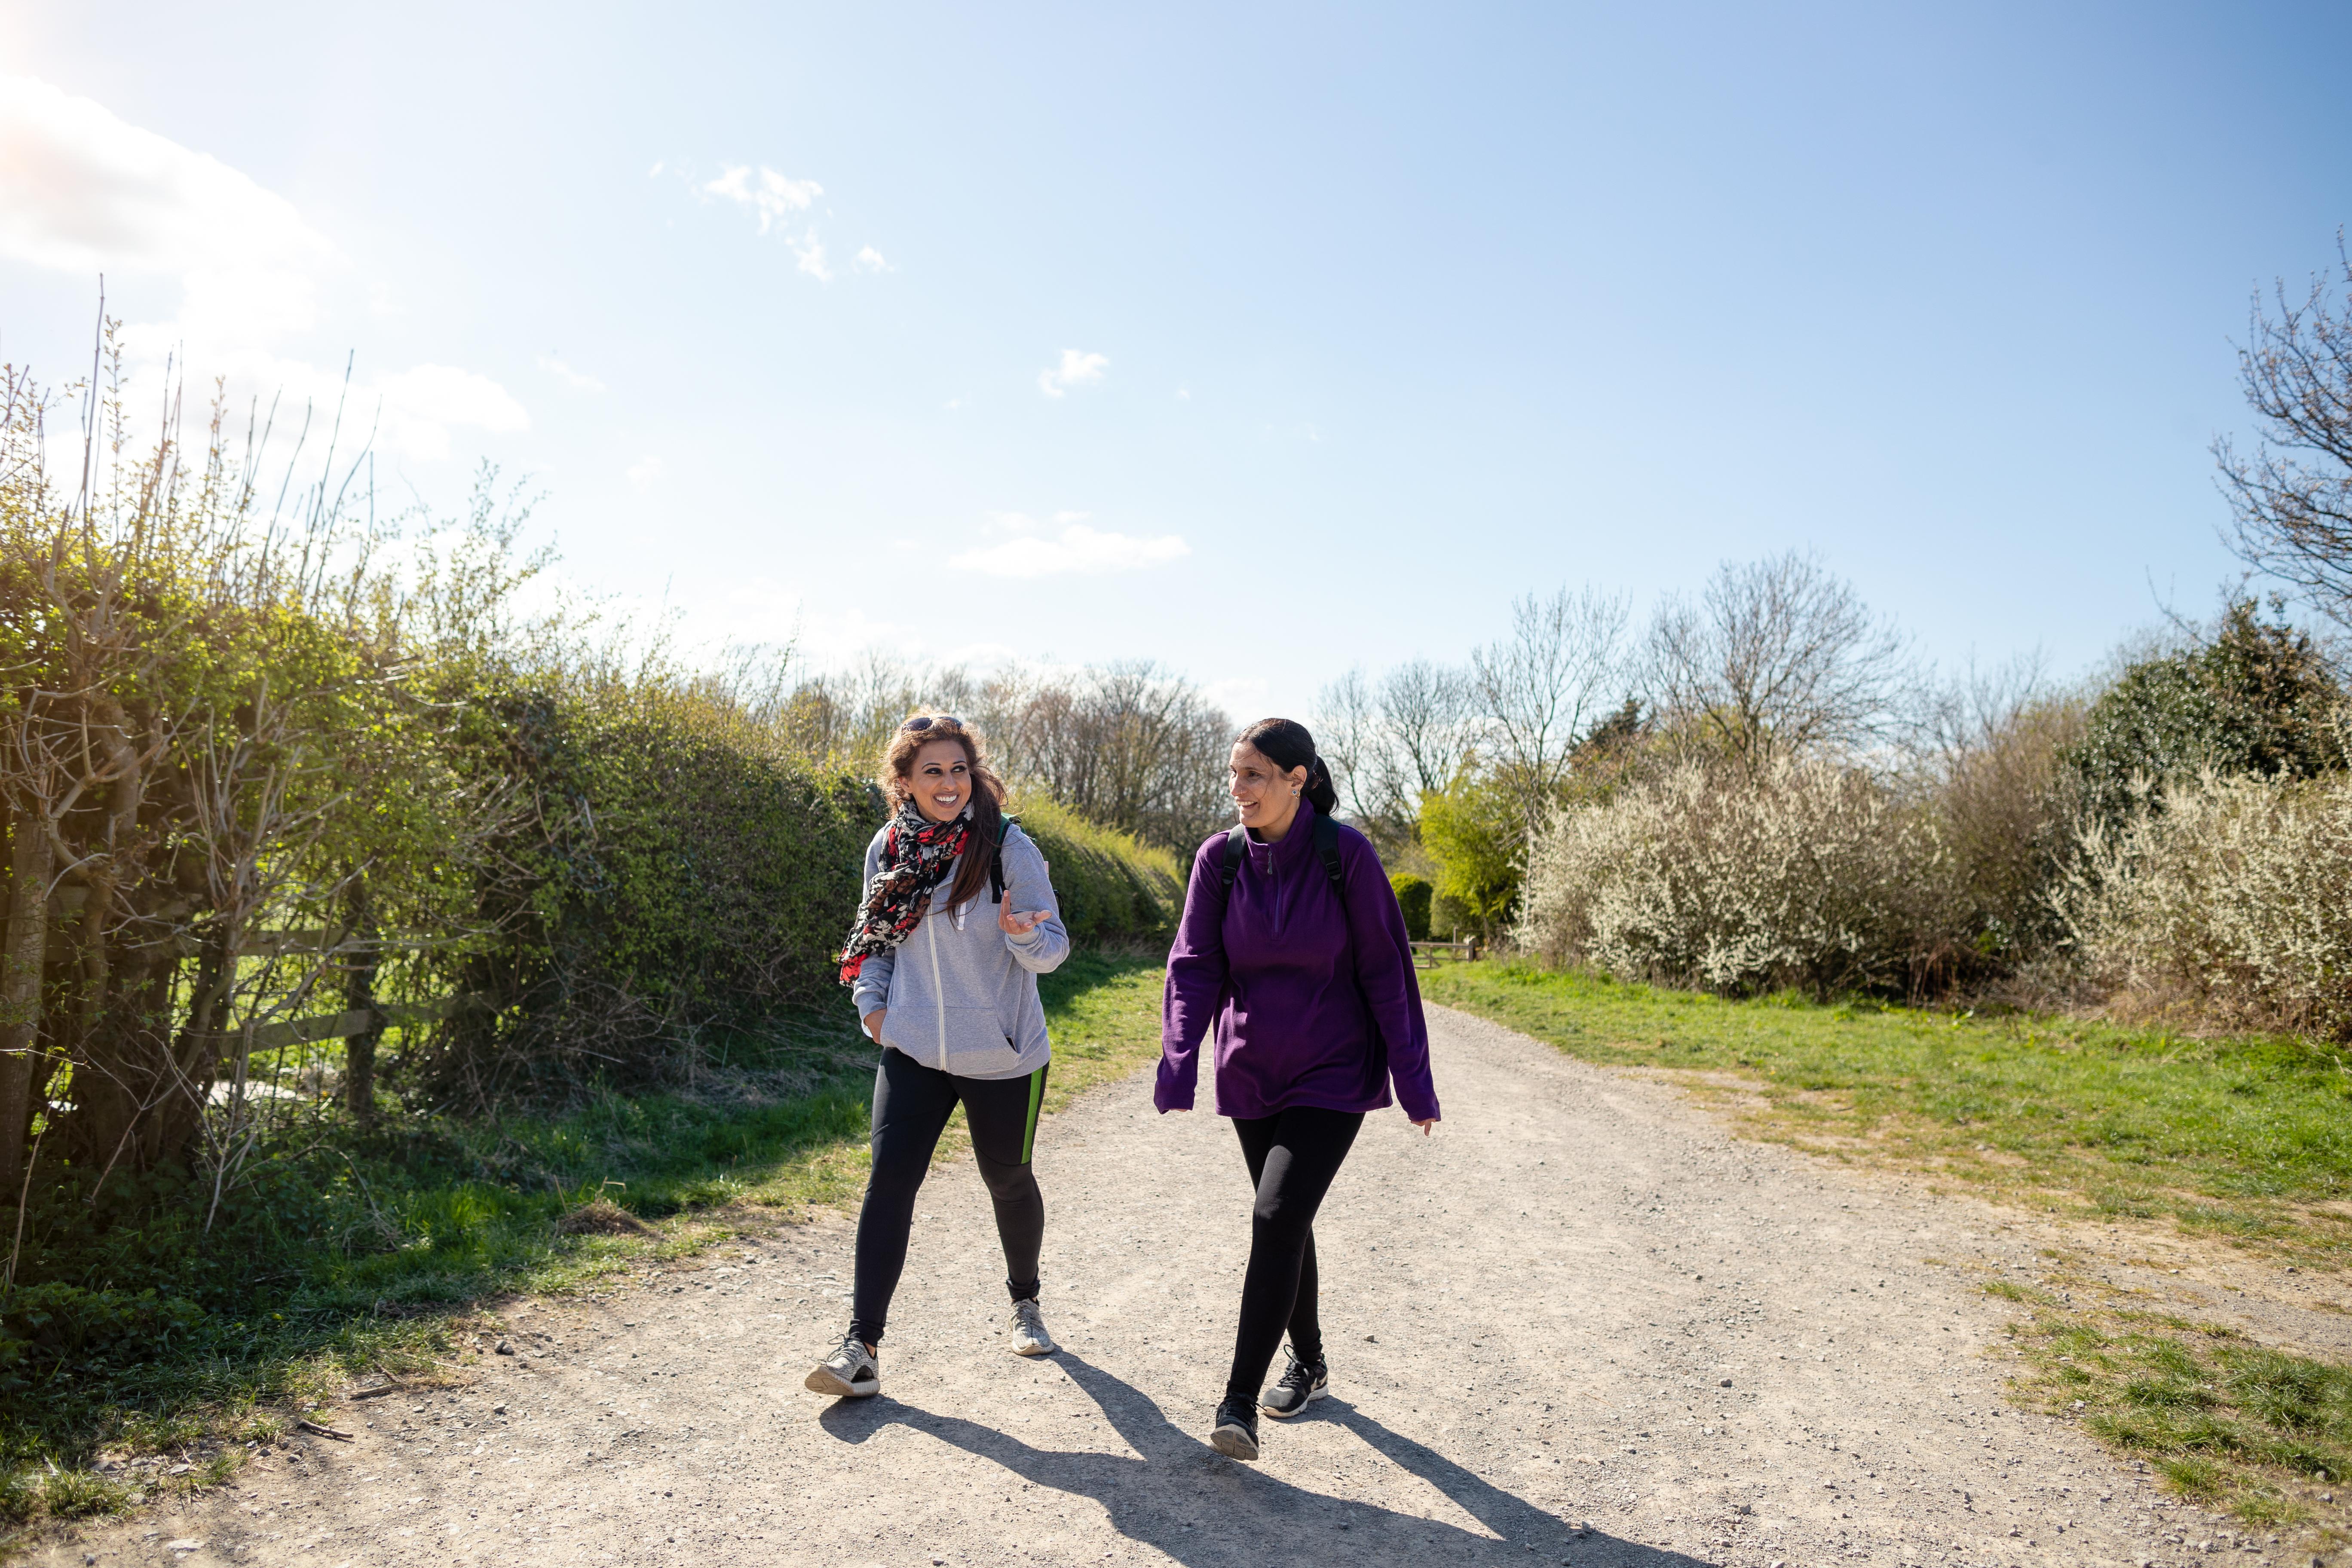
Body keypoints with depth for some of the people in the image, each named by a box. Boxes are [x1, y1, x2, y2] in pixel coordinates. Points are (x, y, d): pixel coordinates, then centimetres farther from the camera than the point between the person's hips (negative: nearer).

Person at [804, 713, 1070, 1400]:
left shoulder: (1007, 847, -12)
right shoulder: (888, 849, -1)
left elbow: (1053, 950, -11)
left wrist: (1022, 933, -32)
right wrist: (870, 1000, 0)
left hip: (1002, 1057, -2)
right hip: (913, 1052, 2)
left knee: (1007, 1179, 14)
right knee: (889, 1181, -8)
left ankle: (1024, 1299, 40)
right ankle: (862, 1349, -2)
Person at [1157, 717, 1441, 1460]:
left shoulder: (1346, 853, -14)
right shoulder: (1221, 857, -5)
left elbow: (1385, 969, -9)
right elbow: (1194, 965, -7)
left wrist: (1413, 1080, -8)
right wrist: (1178, 1062, -22)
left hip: (1332, 1075, -4)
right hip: (1252, 1073, 4)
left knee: (1277, 1218, -15)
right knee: (1285, 1223, 16)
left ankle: (1240, 1401, -7)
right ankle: (1309, 1363, 36)